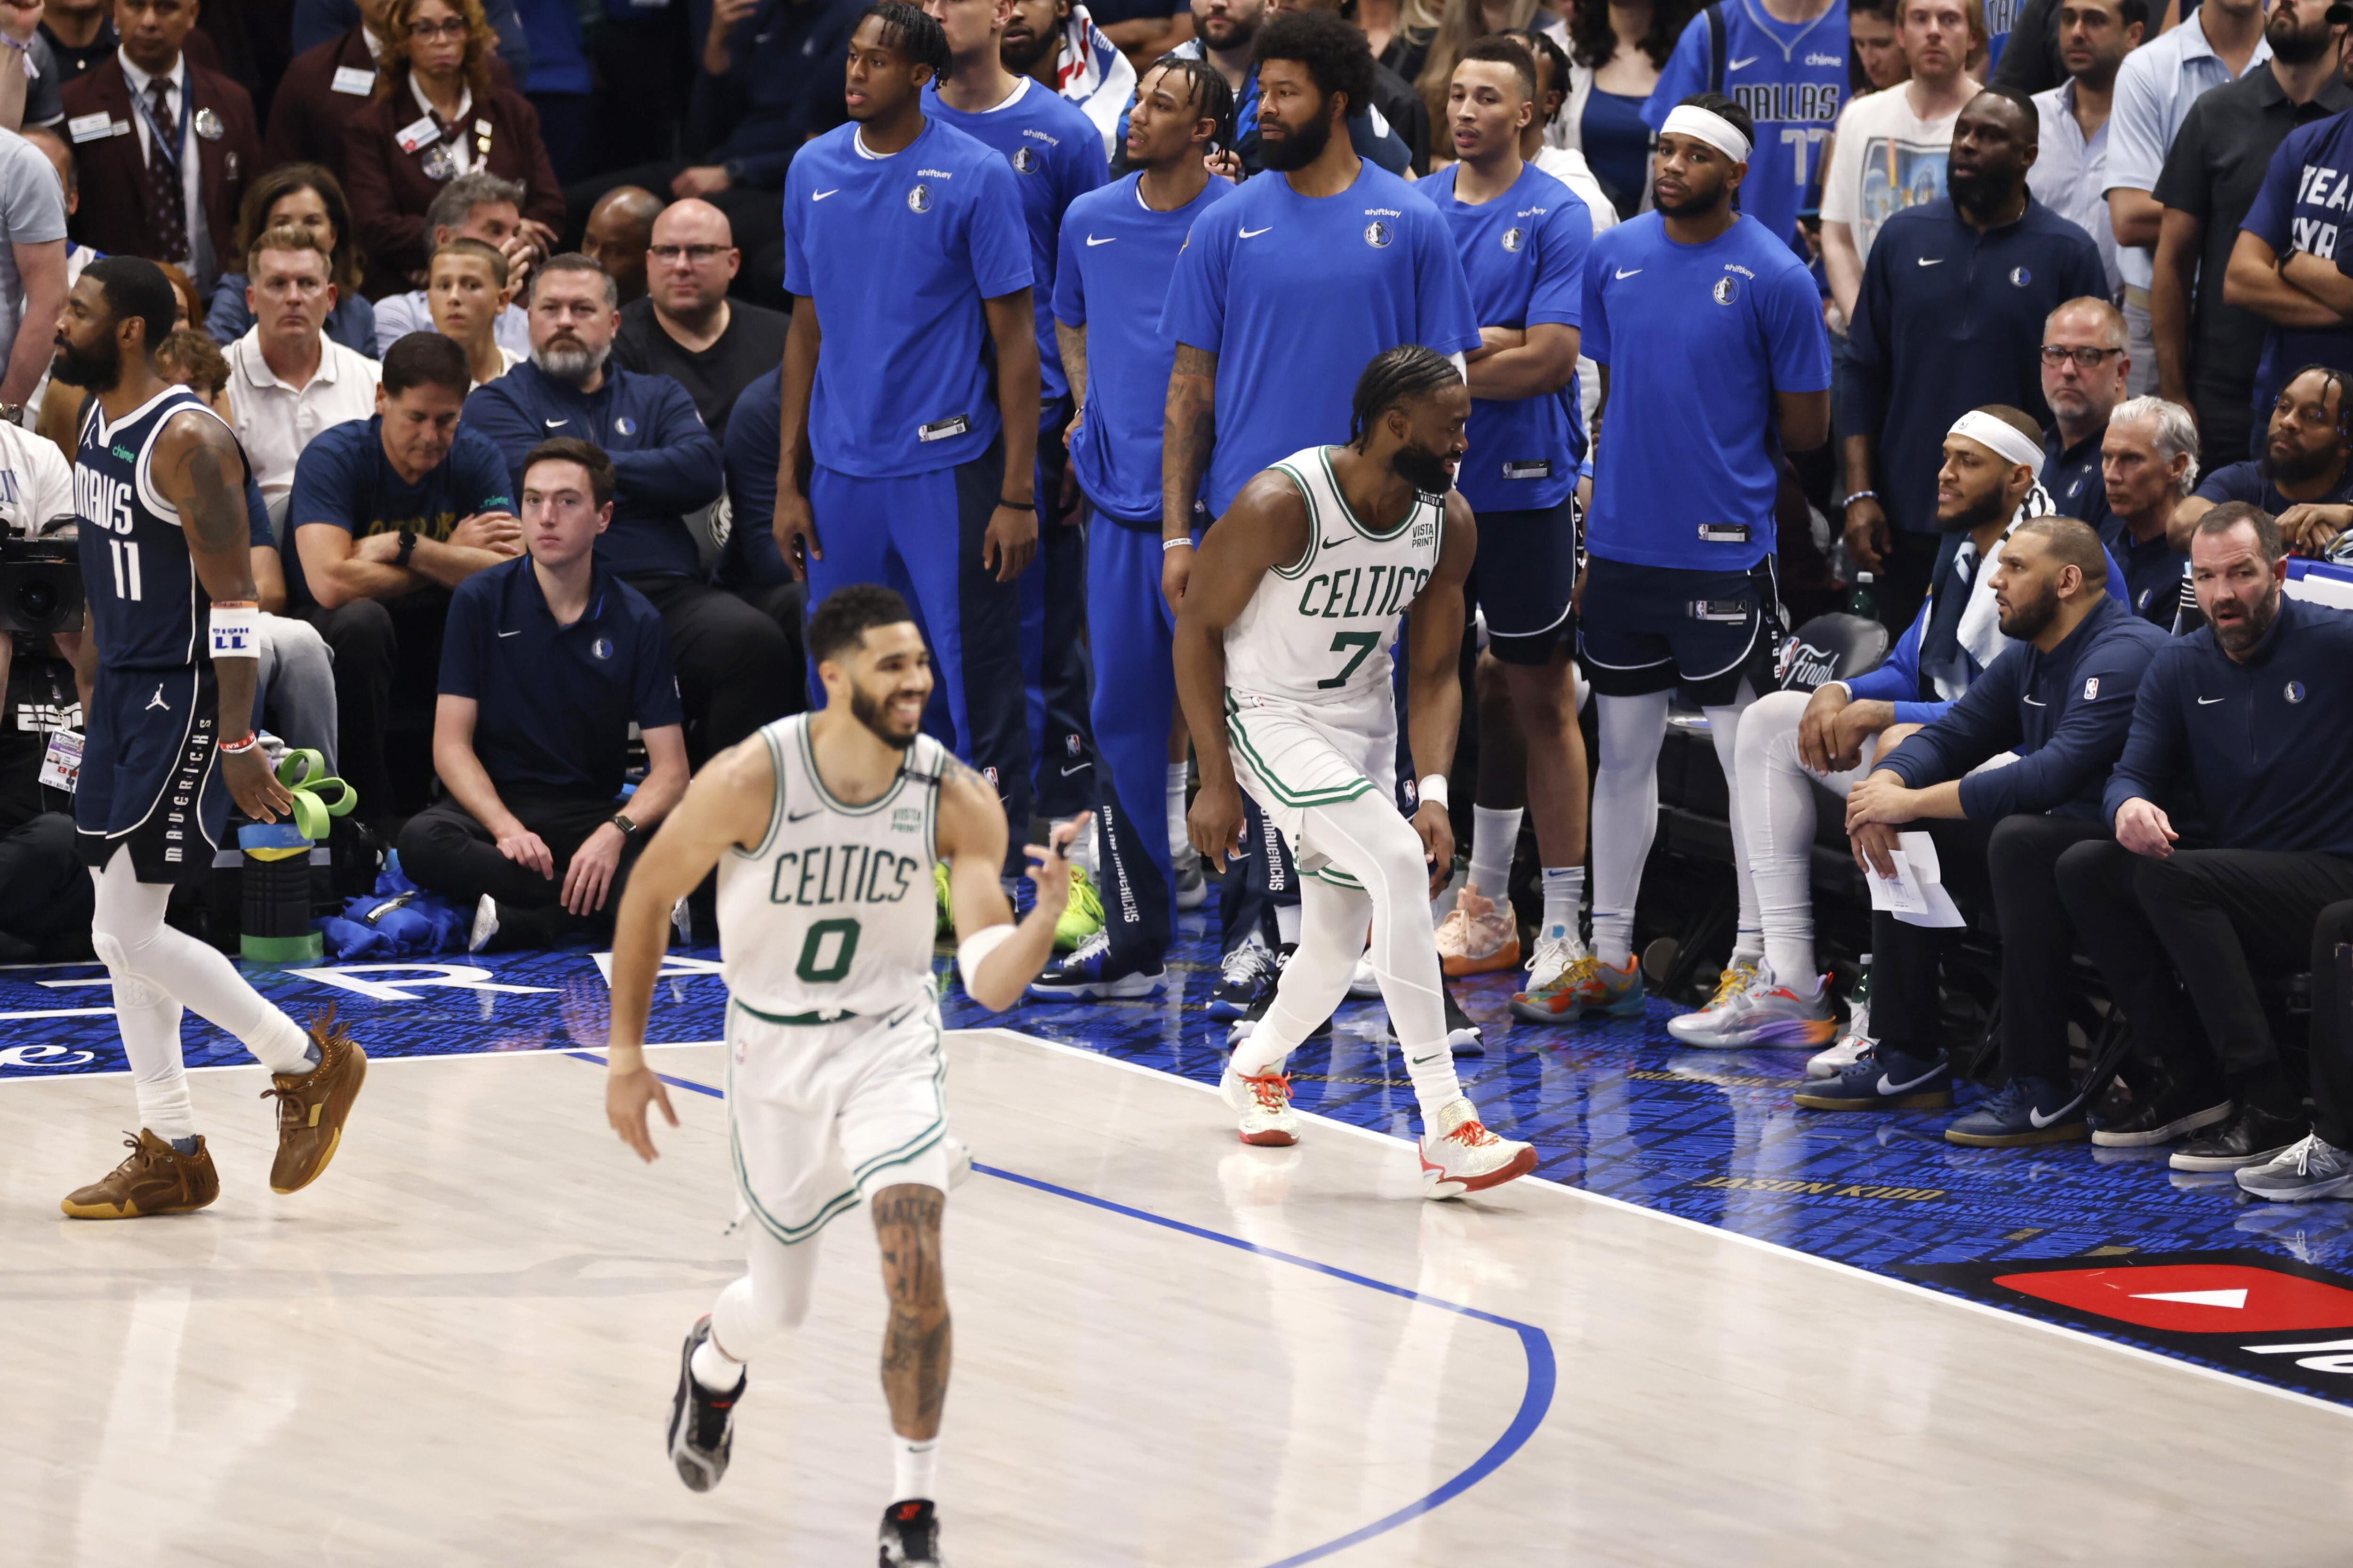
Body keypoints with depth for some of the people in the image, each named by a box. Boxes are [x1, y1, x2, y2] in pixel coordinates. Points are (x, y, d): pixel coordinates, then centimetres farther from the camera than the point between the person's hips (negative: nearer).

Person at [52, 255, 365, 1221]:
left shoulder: (187, 441, -19)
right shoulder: (97, 426, 10)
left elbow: (232, 596, -21)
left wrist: (238, 741, -24)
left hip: (186, 696, -9)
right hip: (122, 692, 9)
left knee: (132, 933, -10)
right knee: (121, 935, 8)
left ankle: (311, 1062, 6)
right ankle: (171, 1155, 15)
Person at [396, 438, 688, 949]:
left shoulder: (635, 621, 1)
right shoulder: (481, 600, 0)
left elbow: (670, 771, -2)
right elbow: (452, 744, -4)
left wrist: (615, 832, -24)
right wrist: (506, 828, -23)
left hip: (592, 811, 0)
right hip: (494, 803, 0)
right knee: (422, 843, -36)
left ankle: (523, 922, -27)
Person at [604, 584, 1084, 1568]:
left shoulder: (957, 802, -16)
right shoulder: (750, 782, -21)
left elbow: (990, 982, -18)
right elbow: (649, 893, -5)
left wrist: (1044, 918, -39)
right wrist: (626, 1055, -3)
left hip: (889, 1042, 0)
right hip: (775, 1050, 0)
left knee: (915, 1265, -22)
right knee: (781, 1306, 12)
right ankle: (714, 1362, 51)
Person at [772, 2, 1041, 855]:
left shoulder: (975, 176, -6)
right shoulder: (814, 170, 7)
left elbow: (1014, 337, -5)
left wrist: (1018, 495, -10)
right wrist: (787, 480, 11)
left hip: (947, 468, -5)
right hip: (842, 469, 5)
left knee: (977, 681, -2)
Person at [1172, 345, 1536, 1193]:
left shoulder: (1449, 523, -8)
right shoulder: (1281, 505, -26)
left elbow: (1433, 672, 0)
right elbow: (1197, 625, -15)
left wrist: (1434, 794, -14)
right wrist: (1216, 781, -15)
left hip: (1363, 721, 7)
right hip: (1268, 712, -7)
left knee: (1338, 950, 11)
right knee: (1398, 863, -27)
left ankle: (1254, 1067, 47)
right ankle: (1446, 1130, -29)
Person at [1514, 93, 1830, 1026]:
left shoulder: (1773, 277, -8)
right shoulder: (1614, 257, 6)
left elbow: (1807, 428, -3)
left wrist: (1721, 449, 5)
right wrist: (1616, 489, 10)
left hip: (1723, 550, -5)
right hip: (1621, 541, 5)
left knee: (1747, 748, 0)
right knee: (1624, 749, 12)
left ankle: (1755, 959, 7)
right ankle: (1609, 955, 20)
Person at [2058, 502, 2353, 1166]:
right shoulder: (2178, 668, 10)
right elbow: (2133, 772, 5)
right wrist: (2130, 807, -21)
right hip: (2233, 878, 7)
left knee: (2167, 878, -29)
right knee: (2083, 869, -12)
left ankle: (2270, 1106, -29)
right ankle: (2195, 1080, -9)